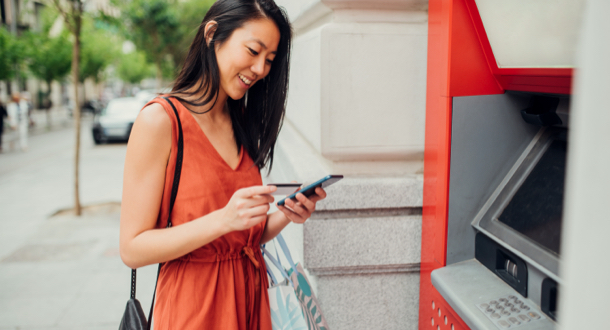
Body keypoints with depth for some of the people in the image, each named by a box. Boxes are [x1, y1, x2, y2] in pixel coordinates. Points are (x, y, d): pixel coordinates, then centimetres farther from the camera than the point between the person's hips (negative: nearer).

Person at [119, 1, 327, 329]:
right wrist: (223, 219, -27)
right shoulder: (160, 120, -15)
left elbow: (250, 235, 8)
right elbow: (133, 249, -17)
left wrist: (285, 215, -12)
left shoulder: (245, 123, 5)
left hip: (251, 298, 6)